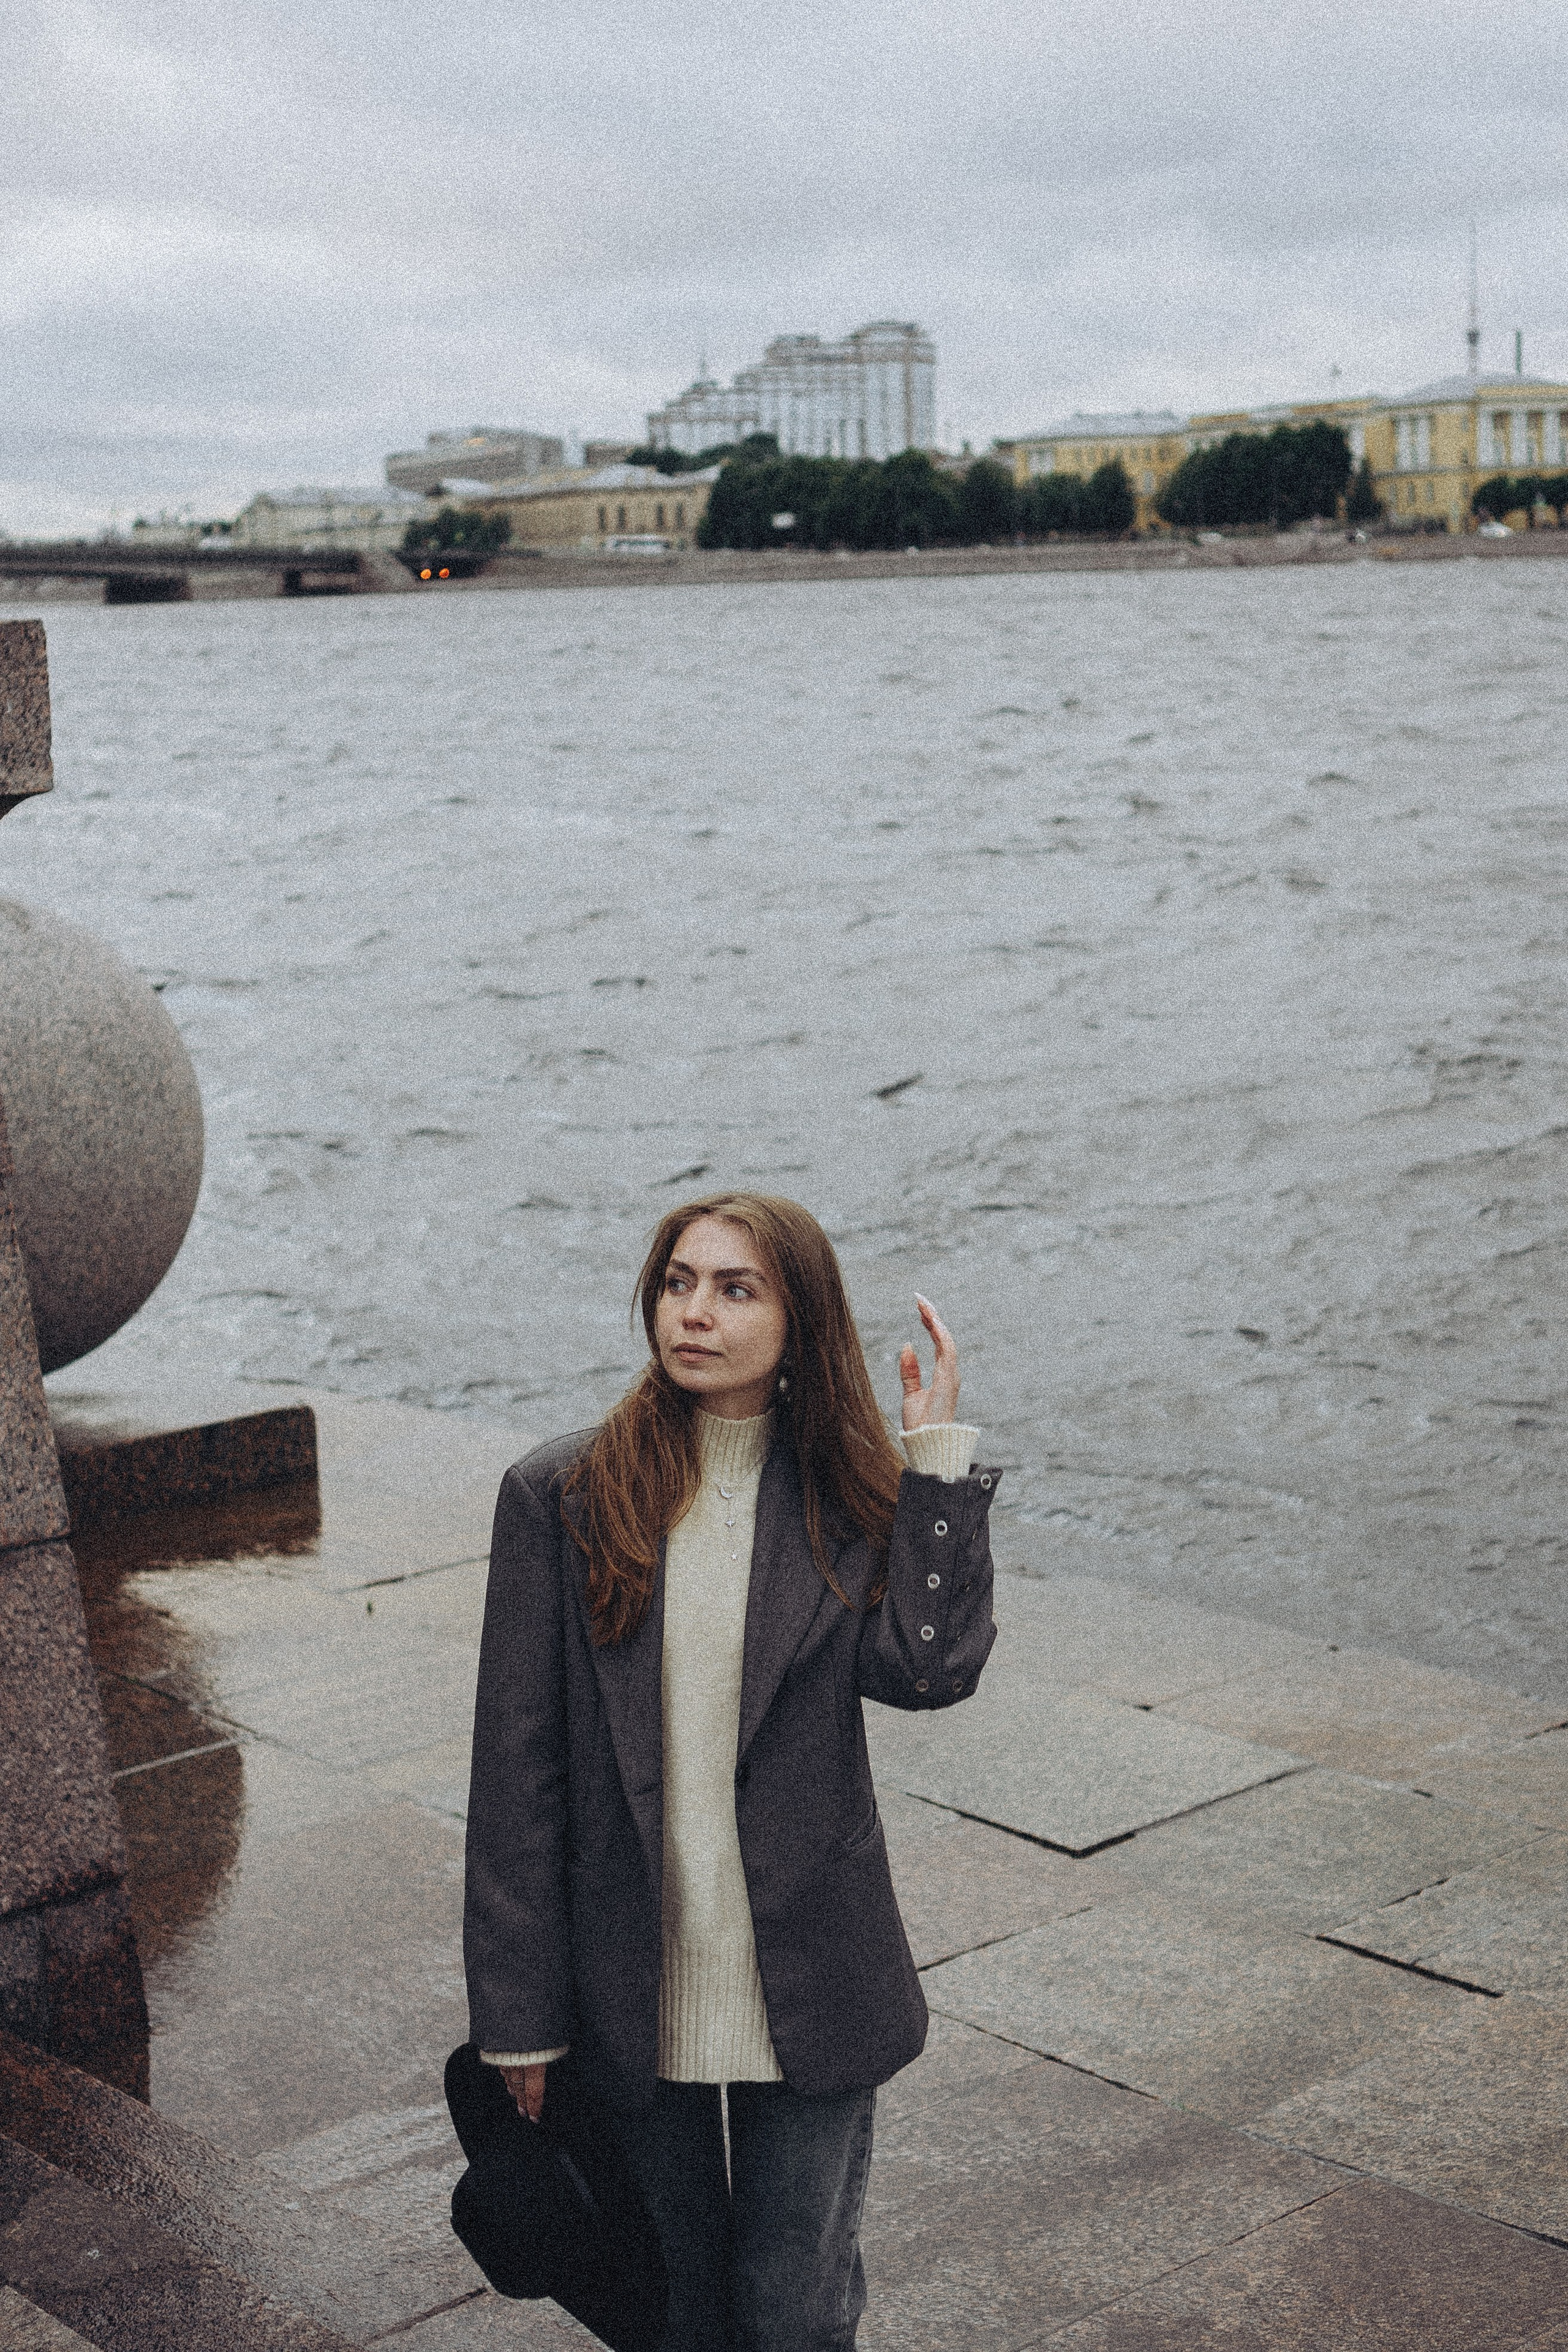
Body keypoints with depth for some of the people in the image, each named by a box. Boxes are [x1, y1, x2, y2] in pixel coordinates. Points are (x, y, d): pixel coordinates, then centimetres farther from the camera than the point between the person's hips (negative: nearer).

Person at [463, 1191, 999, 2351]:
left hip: (806, 1992, 0)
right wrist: (519, 2017, -5)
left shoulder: (847, 1496, -1)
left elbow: (927, 1665, -20)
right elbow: (518, 1769, -4)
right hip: (632, 1994, 0)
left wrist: (937, 1458, -15)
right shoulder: (562, 1496, -5)